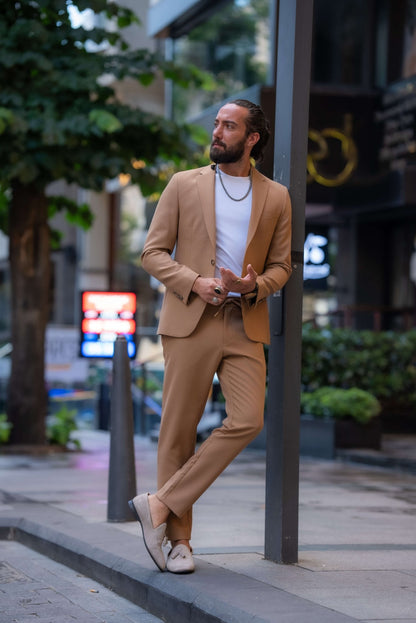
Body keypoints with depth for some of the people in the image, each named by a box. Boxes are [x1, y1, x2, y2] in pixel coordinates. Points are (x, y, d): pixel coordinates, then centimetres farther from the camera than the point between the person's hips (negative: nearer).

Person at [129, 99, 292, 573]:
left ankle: (161, 505, -7)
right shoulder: (184, 185, 7)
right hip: (190, 322, -1)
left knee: (247, 420, -15)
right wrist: (194, 282, -12)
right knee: (178, 431, 0)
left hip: (245, 326, 1)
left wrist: (254, 285, -9)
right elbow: (152, 252, 4)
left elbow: (280, 266, 13)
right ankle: (179, 538, 10)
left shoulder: (276, 197, 10)